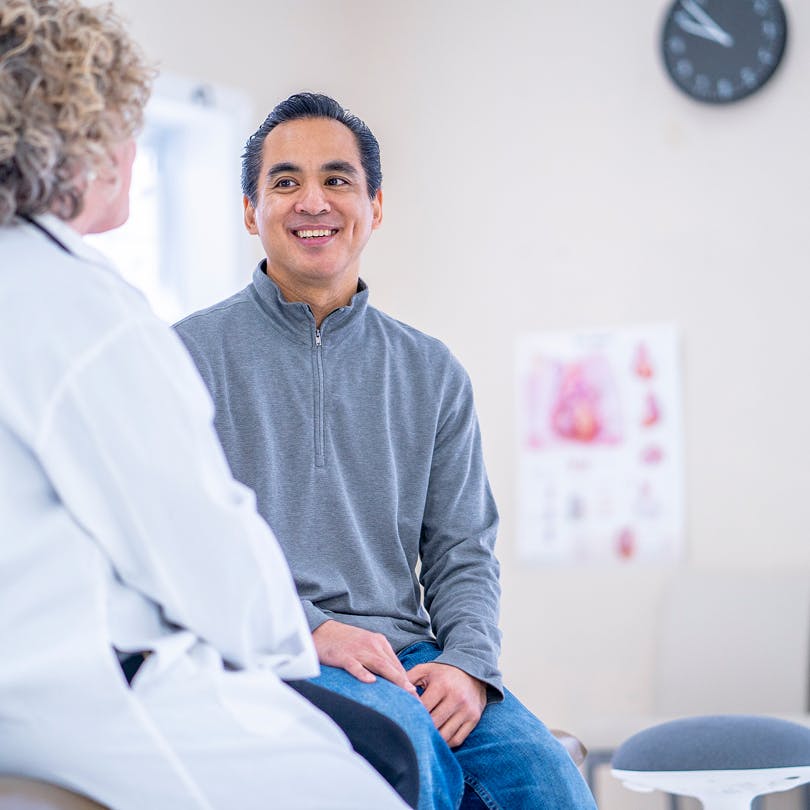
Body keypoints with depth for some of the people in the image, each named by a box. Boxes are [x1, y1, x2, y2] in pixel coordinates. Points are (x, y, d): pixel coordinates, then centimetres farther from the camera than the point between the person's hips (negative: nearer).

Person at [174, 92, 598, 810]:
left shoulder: (432, 373, 16)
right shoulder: (193, 354, 4)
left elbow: (463, 550, 13)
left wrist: (468, 664, -7)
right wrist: (313, 630, -15)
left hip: (407, 652, 3)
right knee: (401, 736, -34)